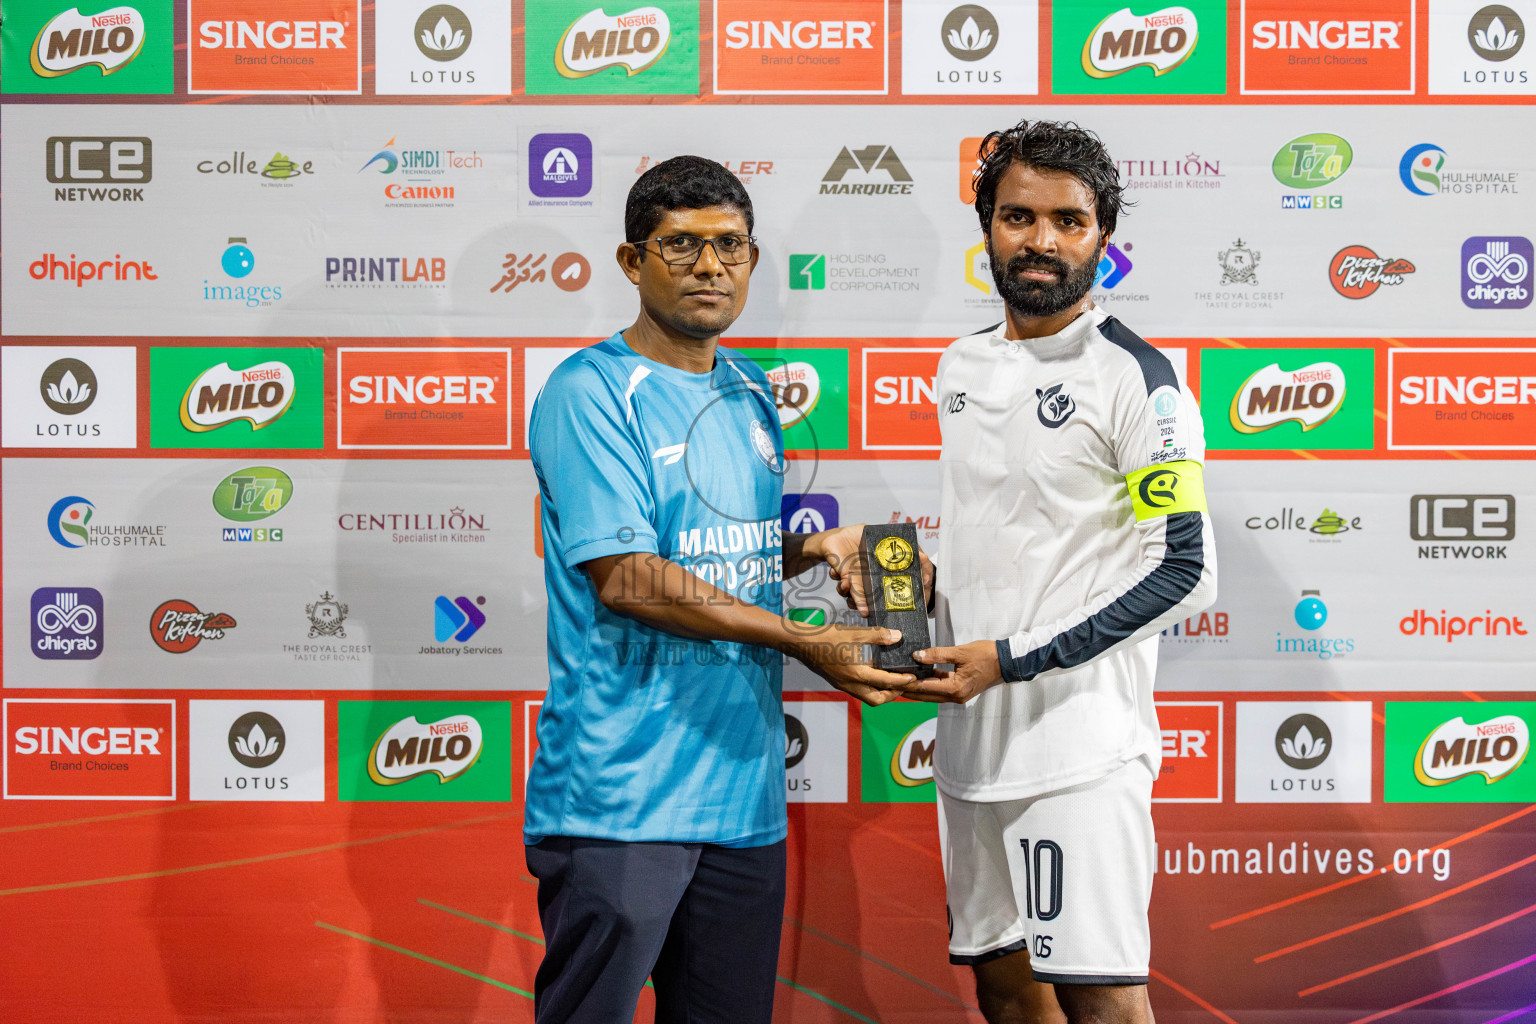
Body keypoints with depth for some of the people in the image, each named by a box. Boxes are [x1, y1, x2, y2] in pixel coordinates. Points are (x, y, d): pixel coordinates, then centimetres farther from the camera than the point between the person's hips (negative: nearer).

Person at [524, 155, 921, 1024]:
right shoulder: (589, 393, -10)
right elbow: (625, 576, -18)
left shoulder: (752, 394, 15)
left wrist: (817, 547, 4)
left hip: (743, 784, 7)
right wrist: (805, 643, -17)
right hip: (622, 790, -7)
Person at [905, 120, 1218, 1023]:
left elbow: (1186, 574, -13)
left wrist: (1012, 661, -16)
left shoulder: (1137, 379, -9)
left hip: (1081, 743, -7)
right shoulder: (961, 368, 13)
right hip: (971, 738, 7)